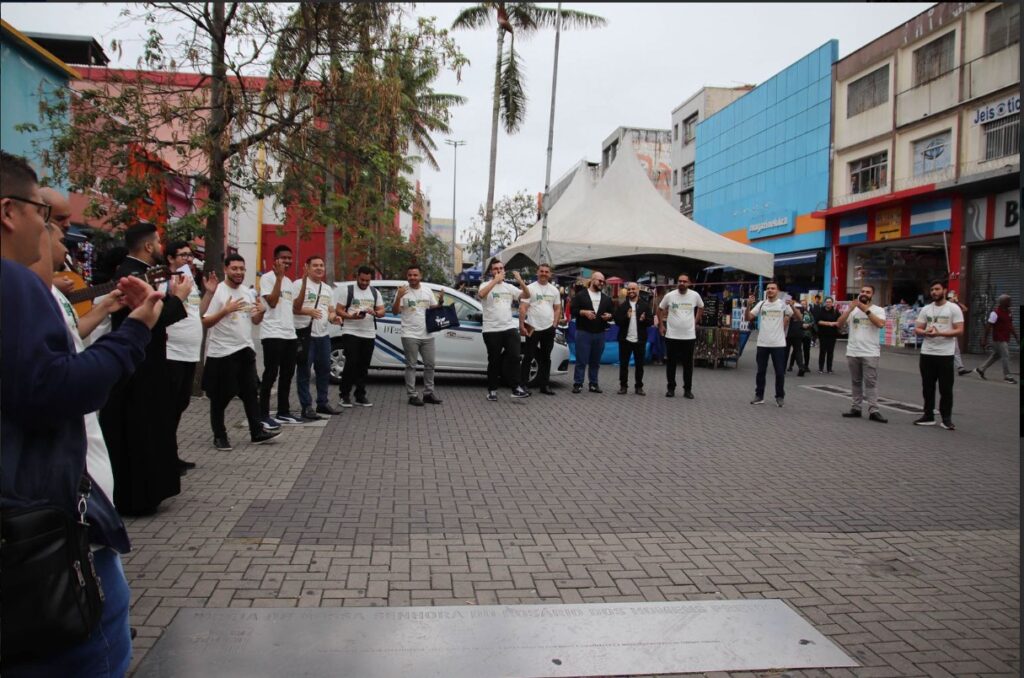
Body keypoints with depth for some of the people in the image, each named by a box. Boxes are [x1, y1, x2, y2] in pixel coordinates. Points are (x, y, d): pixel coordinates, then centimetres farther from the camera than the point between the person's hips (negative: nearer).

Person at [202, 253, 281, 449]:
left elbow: (255, 321, 16)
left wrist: (261, 312, -5)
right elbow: (205, 323, -16)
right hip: (222, 352, -6)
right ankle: (219, 436, 16)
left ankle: (257, 432, 16)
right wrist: (225, 310, -27)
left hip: (245, 350, 6)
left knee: (251, 393, 10)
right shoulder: (217, 292, -12)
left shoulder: (248, 293, 9)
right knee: (220, 397, 5)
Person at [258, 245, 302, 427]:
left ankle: (283, 412, 20)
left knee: (287, 375, 11)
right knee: (271, 375, -6)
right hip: (272, 334, -8)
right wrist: (279, 276, -17)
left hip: (290, 334, 8)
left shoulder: (289, 282, 18)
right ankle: (263, 415, -1)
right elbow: (272, 302, -19)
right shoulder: (267, 278, -6)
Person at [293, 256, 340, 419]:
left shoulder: (327, 289, 18)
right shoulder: (299, 284, -5)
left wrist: (333, 317, 0)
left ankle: (322, 402, 25)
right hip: (304, 334, -7)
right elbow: (292, 308, -12)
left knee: (324, 369, 14)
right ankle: (306, 407, 0)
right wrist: (308, 311, -27)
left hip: (323, 335, 8)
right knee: (304, 371, -2)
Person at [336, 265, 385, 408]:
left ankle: (360, 396, 14)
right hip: (350, 333, -4)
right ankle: (345, 395, 1)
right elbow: (338, 310, -3)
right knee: (351, 363, -9)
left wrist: (375, 313, -12)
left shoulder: (375, 293, 13)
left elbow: (382, 311, 11)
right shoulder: (347, 290, 0)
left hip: (369, 334, 4)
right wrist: (351, 316, -21)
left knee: (364, 366, 7)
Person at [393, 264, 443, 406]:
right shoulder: (403, 292, -5)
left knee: (430, 364, 10)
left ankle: (428, 393, 21)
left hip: (427, 335, 5)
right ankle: (412, 395, 4)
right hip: (410, 336, -5)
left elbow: (434, 309, 17)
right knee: (411, 366, 0)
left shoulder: (427, 291, 9)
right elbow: (395, 312, -8)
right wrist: (398, 297, -22)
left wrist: (440, 302, -3)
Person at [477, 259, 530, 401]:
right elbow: (481, 294, -27)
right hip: (492, 330, -3)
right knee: (494, 361, 5)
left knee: (514, 357, -5)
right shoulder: (486, 285, -3)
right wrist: (496, 280, -30)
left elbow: (527, 295, 5)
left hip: (510, 328, 3)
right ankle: (492, 390, 16)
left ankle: (516, 388, -1)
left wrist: (520, 281, -12)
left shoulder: (509, 287, 11)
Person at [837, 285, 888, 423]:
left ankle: (873, 411, -6)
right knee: (856, 382, 10)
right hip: (852, 353, 4)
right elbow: (839, 324, -3)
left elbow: (880, 324, -20)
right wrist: (850, 309, -14)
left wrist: (866, 310, -20)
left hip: (870, 353, -4)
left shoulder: (878, 310, -1)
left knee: (871, 382, -5)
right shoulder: (852, 309, 8)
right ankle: (856, 408, 16)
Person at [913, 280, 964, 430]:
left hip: (945, 354, -4)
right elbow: (917, 329, 10)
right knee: (928, 387, 10)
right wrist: (925, 332, -13)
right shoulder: (926, 309, 10)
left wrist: (939, 333, -21)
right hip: (927, 353, 4)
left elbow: (959, 330, -9)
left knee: (946, 388, 0)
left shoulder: (953, 308, -3)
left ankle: (946, 418, 9)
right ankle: (928, 416, 19)